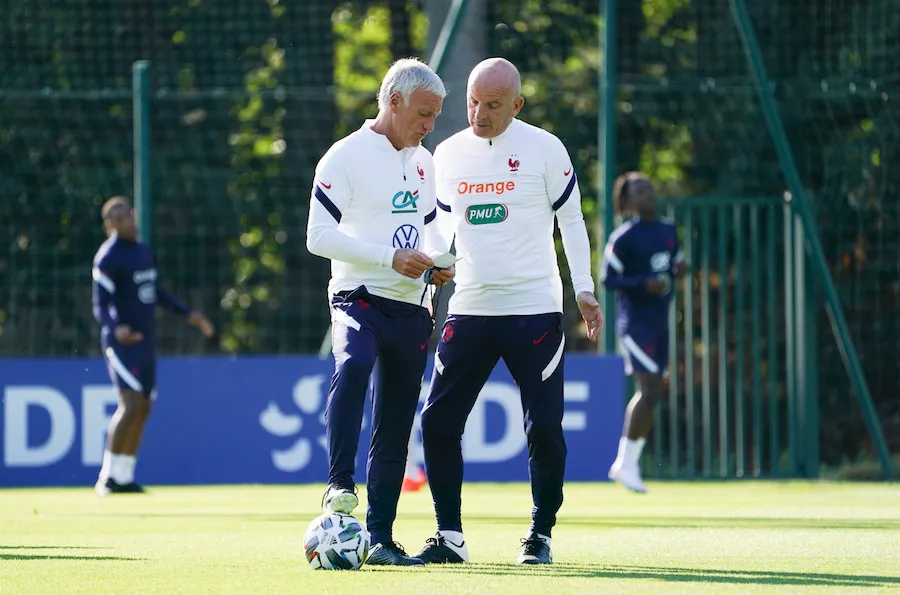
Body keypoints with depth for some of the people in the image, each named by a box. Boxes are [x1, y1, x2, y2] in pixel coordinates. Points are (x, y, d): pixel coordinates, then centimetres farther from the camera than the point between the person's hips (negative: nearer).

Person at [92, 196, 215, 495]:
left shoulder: (144, 250, 13)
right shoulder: (108, 258, -13)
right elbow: (101, 307, -17)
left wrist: (188, 314, 24)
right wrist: (116, 329, -36)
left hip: (146, 341, 8)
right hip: (122, 343, -8)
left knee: (143, 408, 9)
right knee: (132, 404, -19)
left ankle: (124, 477, 16)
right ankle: (108, 475, -14)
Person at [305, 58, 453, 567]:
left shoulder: (424, 163, 15)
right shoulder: (347, 157, -8)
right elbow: (319, 236, -14)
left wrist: (437, 263, 4)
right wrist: (391, 259, -20)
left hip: (411, 309, 7)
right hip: (360, 299, -6)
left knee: (396, 427, 5)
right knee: (354, 365, -37)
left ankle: (381, 538, 10)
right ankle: (340, 483, -35)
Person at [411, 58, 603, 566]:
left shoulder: (544, 148, -3)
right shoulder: (449, 154, 9)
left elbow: (571, 219, 2)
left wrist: (584, 290, -4)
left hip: (534, 309, -4)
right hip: (469, 310, 4)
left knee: (544, 427, -5)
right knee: (438, 420, -3)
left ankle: (541, 533, 10)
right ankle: (450, 536, 6)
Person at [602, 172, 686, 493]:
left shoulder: (669, 230, 10)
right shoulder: (624, 237, -11)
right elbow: (608, 278, -10)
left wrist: (679, 269, -3)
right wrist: (643, 285, -24)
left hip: (660, 322, 8)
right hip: (635, 322, -8)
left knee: (650, 394, 10)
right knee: (650, 391, -15)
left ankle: (627, 465, 19)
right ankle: (625, 463, -5)